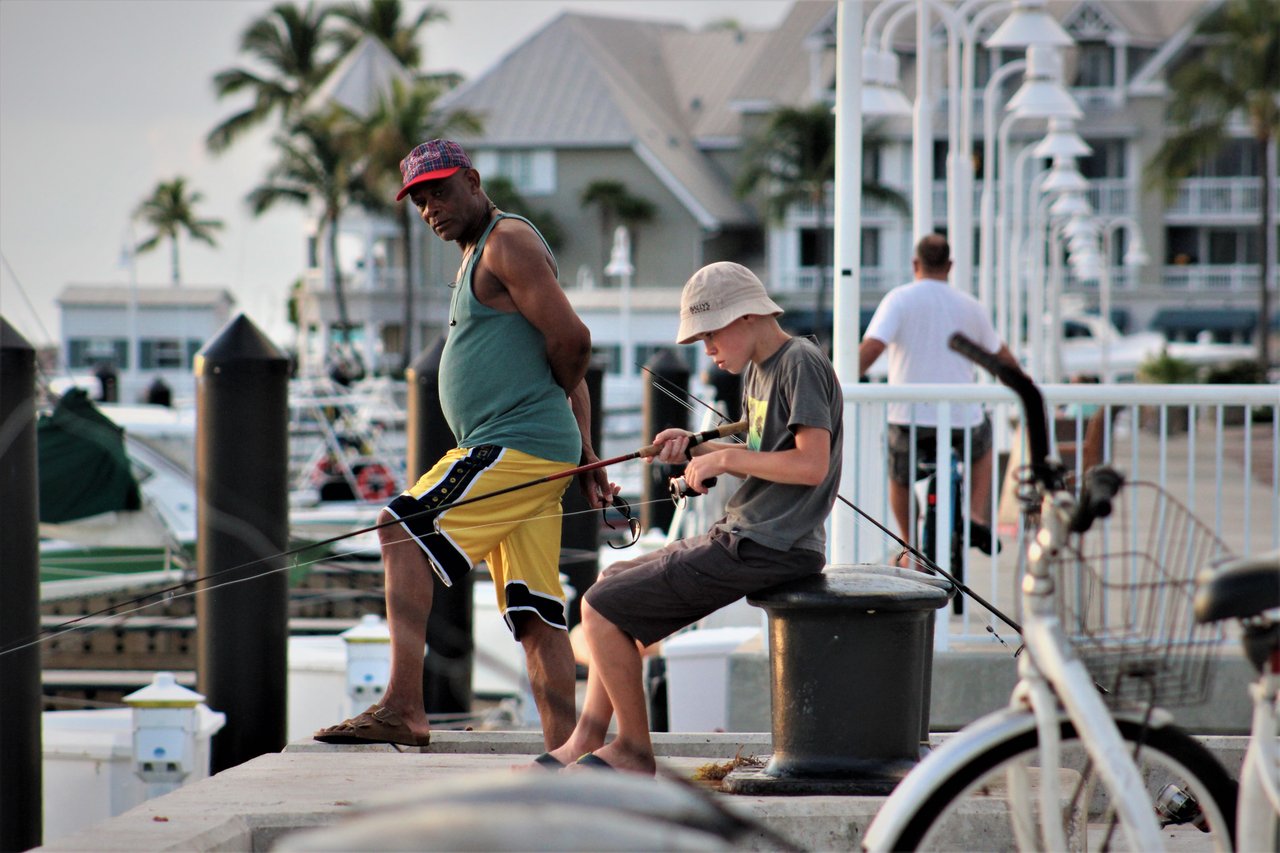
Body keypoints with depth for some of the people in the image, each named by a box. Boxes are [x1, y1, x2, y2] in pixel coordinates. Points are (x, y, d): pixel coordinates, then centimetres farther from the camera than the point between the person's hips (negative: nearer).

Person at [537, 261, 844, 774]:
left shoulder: (802, 364, -14)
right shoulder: (757, 371, 16)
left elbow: (811, 465, -23)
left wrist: (725, 459, -14)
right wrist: (697, 449, 9)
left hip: (769, 549, -11)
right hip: (740, 536, 11)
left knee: (602, 607, -9)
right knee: (612, 586, 19)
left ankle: (634, 750, 2)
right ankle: (584, 745, 16)